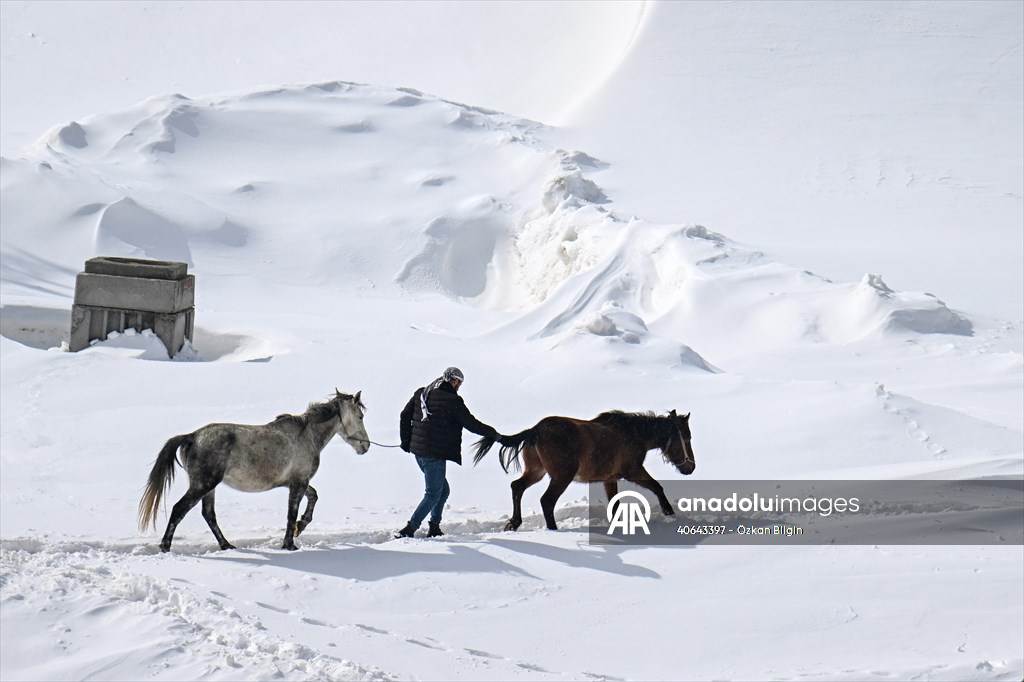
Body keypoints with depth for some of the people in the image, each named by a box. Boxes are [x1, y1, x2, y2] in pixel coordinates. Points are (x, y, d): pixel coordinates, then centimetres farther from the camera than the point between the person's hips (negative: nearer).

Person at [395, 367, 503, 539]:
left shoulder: (421, 394, 9)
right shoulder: (453, 400, -13)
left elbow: (405, 416, 11)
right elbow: (471, 424, -8)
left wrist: (406, 441, 18)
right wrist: (494, 434, 5)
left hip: (418, 450, 8)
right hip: (435, 454, -8)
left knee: (443, 490, 20)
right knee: (433, 494, 1)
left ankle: (434, 528, 20)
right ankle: (409, 529, -5)